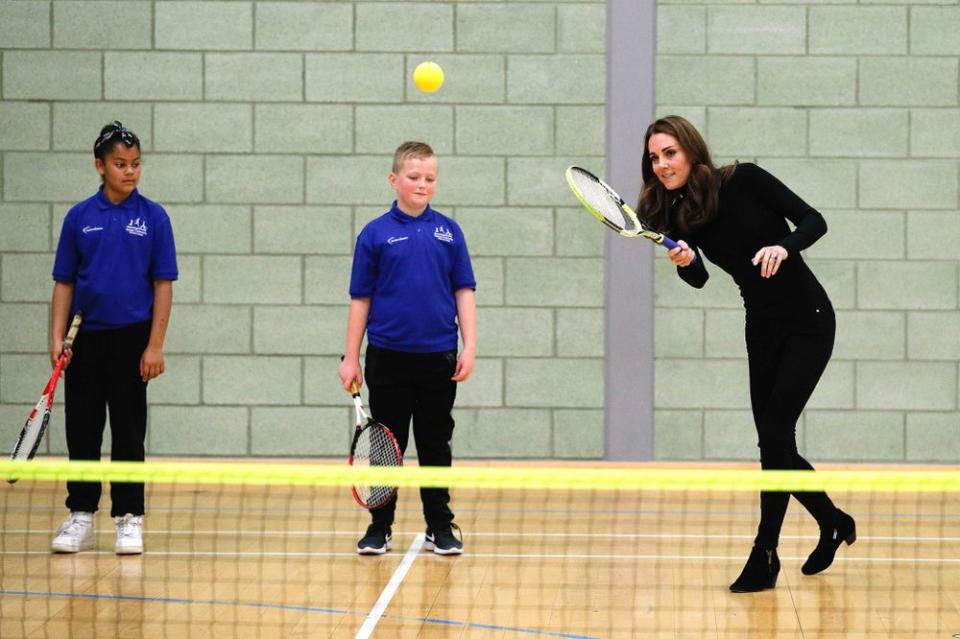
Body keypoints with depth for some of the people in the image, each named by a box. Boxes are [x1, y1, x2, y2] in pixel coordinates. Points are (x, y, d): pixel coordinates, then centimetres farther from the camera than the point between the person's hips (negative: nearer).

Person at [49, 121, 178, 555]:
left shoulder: (152, 217, -1)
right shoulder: (80, 217, 3)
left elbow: (163, 283, -1)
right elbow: (64, 281, 6)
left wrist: (155, 345, -7)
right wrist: (56, 338, -3)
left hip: (131, 338, -2)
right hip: (85, 338, 2)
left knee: (128, 431, 2)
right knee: (81, 429, 5)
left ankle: (129, 519, 9)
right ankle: (80, 518, 13)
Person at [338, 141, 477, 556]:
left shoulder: (448, 231, 5)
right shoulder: (375, 234, 0)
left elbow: (464, 291, 7)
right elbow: (360, 299, 3)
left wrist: (469, 347, -1)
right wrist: (350, 358, 1)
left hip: (439, 359, 1)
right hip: (388, 358, -1)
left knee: (436, 445, 8)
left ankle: (440, 528, 15)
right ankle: (380, 528, 13)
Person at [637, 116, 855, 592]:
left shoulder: (744, 181, -13)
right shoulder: (676, 214, 0)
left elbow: (814, 221, -11)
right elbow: (698, 279, -8)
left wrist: (783, 246, -30)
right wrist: (684, 261, -29)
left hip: (808, 320, -6)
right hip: (762, 328, 6)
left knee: (774, 433, -12)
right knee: (774, 442, 6)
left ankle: (764, 556, -7)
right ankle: (833, 523, 29)